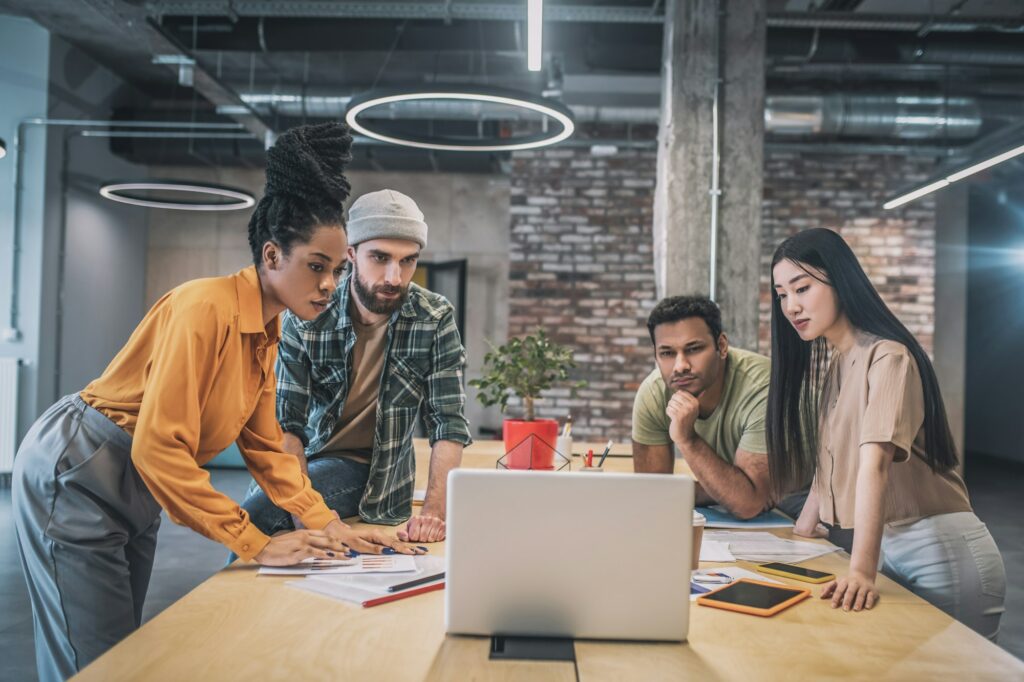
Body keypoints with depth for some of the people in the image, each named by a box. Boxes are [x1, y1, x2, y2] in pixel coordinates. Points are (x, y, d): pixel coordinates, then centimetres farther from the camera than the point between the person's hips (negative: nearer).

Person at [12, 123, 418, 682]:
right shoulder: (207, 308, -27)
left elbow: (264, 445, 4)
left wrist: (329, 524, -6)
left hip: (135, 489, 9)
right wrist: (257, 544, -29)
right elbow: (158, 448, -31)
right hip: (73, 476, -9)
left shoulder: (268, 332, 1)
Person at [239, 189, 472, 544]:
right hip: (306, 459, 3)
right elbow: (286, 421, -15)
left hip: (373, 472, -3)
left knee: (252, 517, -22)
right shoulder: (306, 316, -14)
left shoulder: (435, 319, -14)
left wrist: (434, 509, -28)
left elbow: (448, 424, -15)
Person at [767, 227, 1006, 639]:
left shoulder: (887, 357, -19)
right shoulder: (828, 362, 9)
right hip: (887, 544, 8)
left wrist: (862, 571, -38)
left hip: (942, 551, -8)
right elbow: (831, 455, 13)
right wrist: (809, 514, 1)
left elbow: (875, 463, -31)